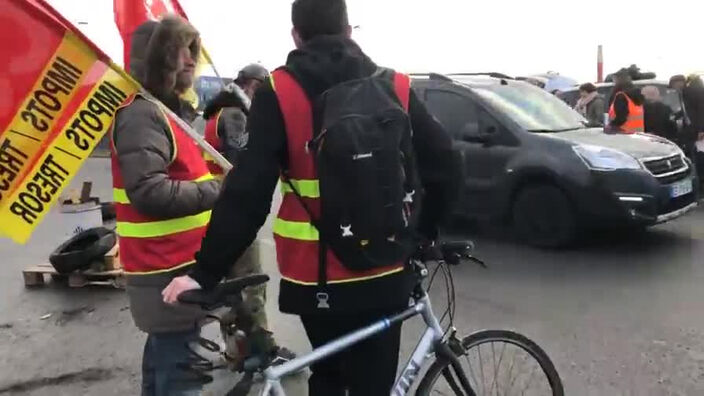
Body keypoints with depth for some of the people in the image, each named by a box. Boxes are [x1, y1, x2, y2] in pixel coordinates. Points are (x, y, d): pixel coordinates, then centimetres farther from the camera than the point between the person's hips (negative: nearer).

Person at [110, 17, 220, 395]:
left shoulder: (169, 109, 16)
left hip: (174, 263, 10)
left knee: (165, 356, 21)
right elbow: (149, 191, -28)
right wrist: (219, 190, -26)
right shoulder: (141, 114, -17)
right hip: (167, 269, -10)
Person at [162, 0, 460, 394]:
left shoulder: (278, 94, -7)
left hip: (315, 277, 0)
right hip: (383, 275, 1)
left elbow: (247, 192, -14)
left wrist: (205, 273, -9)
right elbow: (446, 166, -1)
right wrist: (426, 232, 13)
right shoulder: (395, 88, 0)